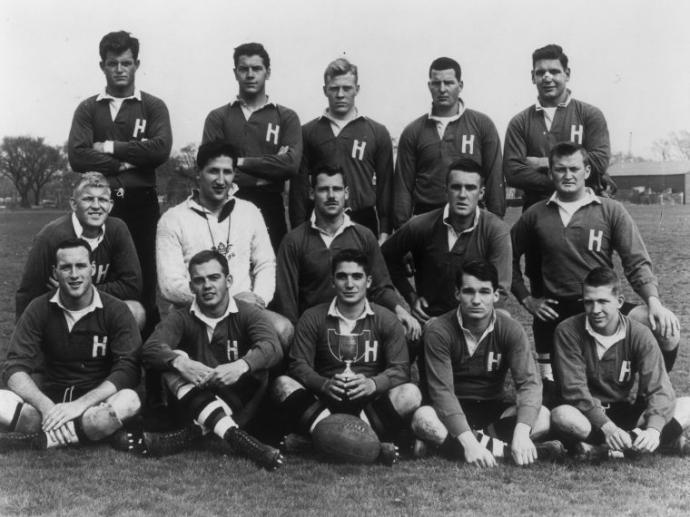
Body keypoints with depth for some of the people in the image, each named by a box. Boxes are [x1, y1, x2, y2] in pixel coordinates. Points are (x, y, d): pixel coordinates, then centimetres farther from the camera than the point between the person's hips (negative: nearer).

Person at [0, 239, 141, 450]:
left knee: (129, 401, -35)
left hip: (97, 404, -2)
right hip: (49, 398, 2)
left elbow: (127, 369, -13)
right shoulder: (39, 309, 2)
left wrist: (80, 404, -25)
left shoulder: (116, 311, -4)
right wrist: (47, 407, -24)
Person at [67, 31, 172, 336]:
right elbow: (77, 156, -3)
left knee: (144, 277, 0)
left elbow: (161, 149, -9)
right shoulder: (88, 109, 12)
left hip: (141, 203, -1)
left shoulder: (153, 107, 9)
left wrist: (110, 147, -6)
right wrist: (130, 159, -8)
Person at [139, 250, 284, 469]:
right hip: (196, 402, 1)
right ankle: (236, 438, -44)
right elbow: (151, 348, -14)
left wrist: (241, 366, -41)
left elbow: (272, 347, -20)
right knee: (173, 361, -25)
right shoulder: (181, 318, 5)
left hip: (241, 405, -1)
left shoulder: (248, 313, 0)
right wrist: (180, 362, -36)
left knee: (257, 368, -26)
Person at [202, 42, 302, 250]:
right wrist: (269, 168, -9)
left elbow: (291, 163, -6)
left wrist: (242, 162, -8)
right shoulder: (218, 117, 9)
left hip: (269, 208, 0)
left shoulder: (286, 117, 10)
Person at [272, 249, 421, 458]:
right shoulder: (313, 318, 10)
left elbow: (400, 369, -1)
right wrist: (324, 384, -22)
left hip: (371, 404, 0)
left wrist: (372, 384, -23)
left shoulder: (386, 320, 9)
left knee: (410, 394, -28)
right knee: (283, 384, -26)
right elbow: (299, 365, 0)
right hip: (324, 404, 1)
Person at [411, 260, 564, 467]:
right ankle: (505, 449, -29)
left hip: (494, 410, 2)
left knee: (543, 416, -25)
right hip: (452, 411, -2)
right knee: (423, 418, -35)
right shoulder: (438, 331, -17)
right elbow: (442, 391, -24)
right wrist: (468, 442, -38)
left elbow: (529, 382, -19)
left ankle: (449, 445, -22)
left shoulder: (511, 329, -10)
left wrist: (522, 432, -38)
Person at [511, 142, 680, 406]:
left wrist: (654, 301, -20)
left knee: (667, 327, -25)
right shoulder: (536, 214, 4)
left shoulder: (611, 211, 0)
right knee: (553, 400, 0)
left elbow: (637, 263, -4)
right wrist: (526, 299, 5)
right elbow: (509, 257, 14)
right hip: (554, 314, 1)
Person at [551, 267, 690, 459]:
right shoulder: (568, 332, -12)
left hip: (627, 414, 3)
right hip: (587, 416, -2)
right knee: (562, 415, -37)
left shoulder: (639, 335, -7)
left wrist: (653, 429, -34)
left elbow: (658, 388, -15)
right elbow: (574, 389, -18)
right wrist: (606, 427, -32)